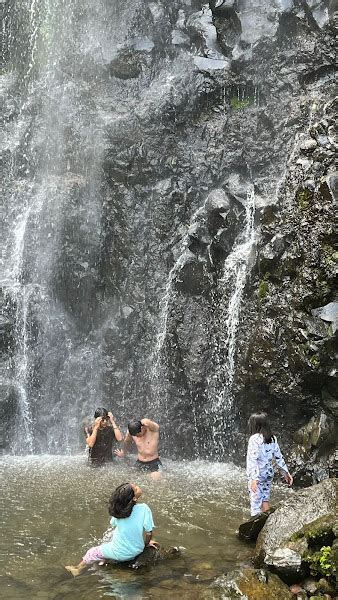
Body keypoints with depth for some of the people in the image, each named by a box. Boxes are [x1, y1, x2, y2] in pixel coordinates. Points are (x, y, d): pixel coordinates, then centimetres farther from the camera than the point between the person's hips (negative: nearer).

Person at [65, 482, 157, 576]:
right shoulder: (144, 509, -26)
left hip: (119, 554, -2)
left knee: (93, 553, 24)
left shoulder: (117, 512, -18)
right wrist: (146, 543, 2)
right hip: (137, 551, 2)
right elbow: (148, 532, -19)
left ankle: (78, 569, 44)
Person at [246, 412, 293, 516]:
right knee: (265, 500, 19)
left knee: (256, 502, -2)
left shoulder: (254, 438, -16)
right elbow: (279, 457, 7)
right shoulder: (272, 438, 4)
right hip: (269, 473, 7)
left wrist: (254, 478, -29)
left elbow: (253, 459, -23)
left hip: (257, 475, -7)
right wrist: (286, 472, 14)